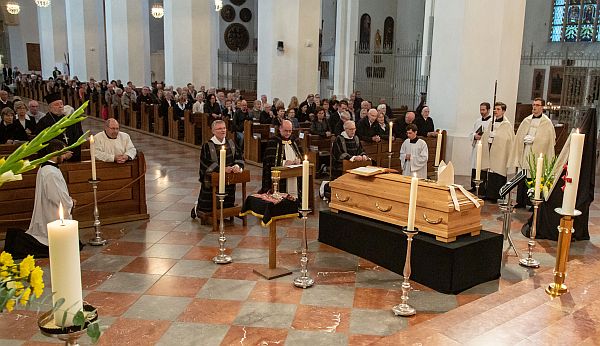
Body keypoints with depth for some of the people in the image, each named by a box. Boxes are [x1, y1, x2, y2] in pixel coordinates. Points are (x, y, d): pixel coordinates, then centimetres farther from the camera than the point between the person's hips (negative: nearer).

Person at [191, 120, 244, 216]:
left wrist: (237, 166, -18)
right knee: (208, 208, 7)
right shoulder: (207, 146, -10)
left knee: (228, 206, 13)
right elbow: (206, 164, -17)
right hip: (212, 183, -4)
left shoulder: (231, 143, 6)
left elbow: (239, 157, 4)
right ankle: (197, 207, 40)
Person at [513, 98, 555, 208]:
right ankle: (521, 202, 14)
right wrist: (525, 139, -1)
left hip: (537, 155, -4)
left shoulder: (547, 123, 0)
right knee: (522, 180, 6)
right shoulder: (526, 121, 12)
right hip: (524, 154, 4)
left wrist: (533, 139, -11)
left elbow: (547, 139, -5)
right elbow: (519, 136, 15)